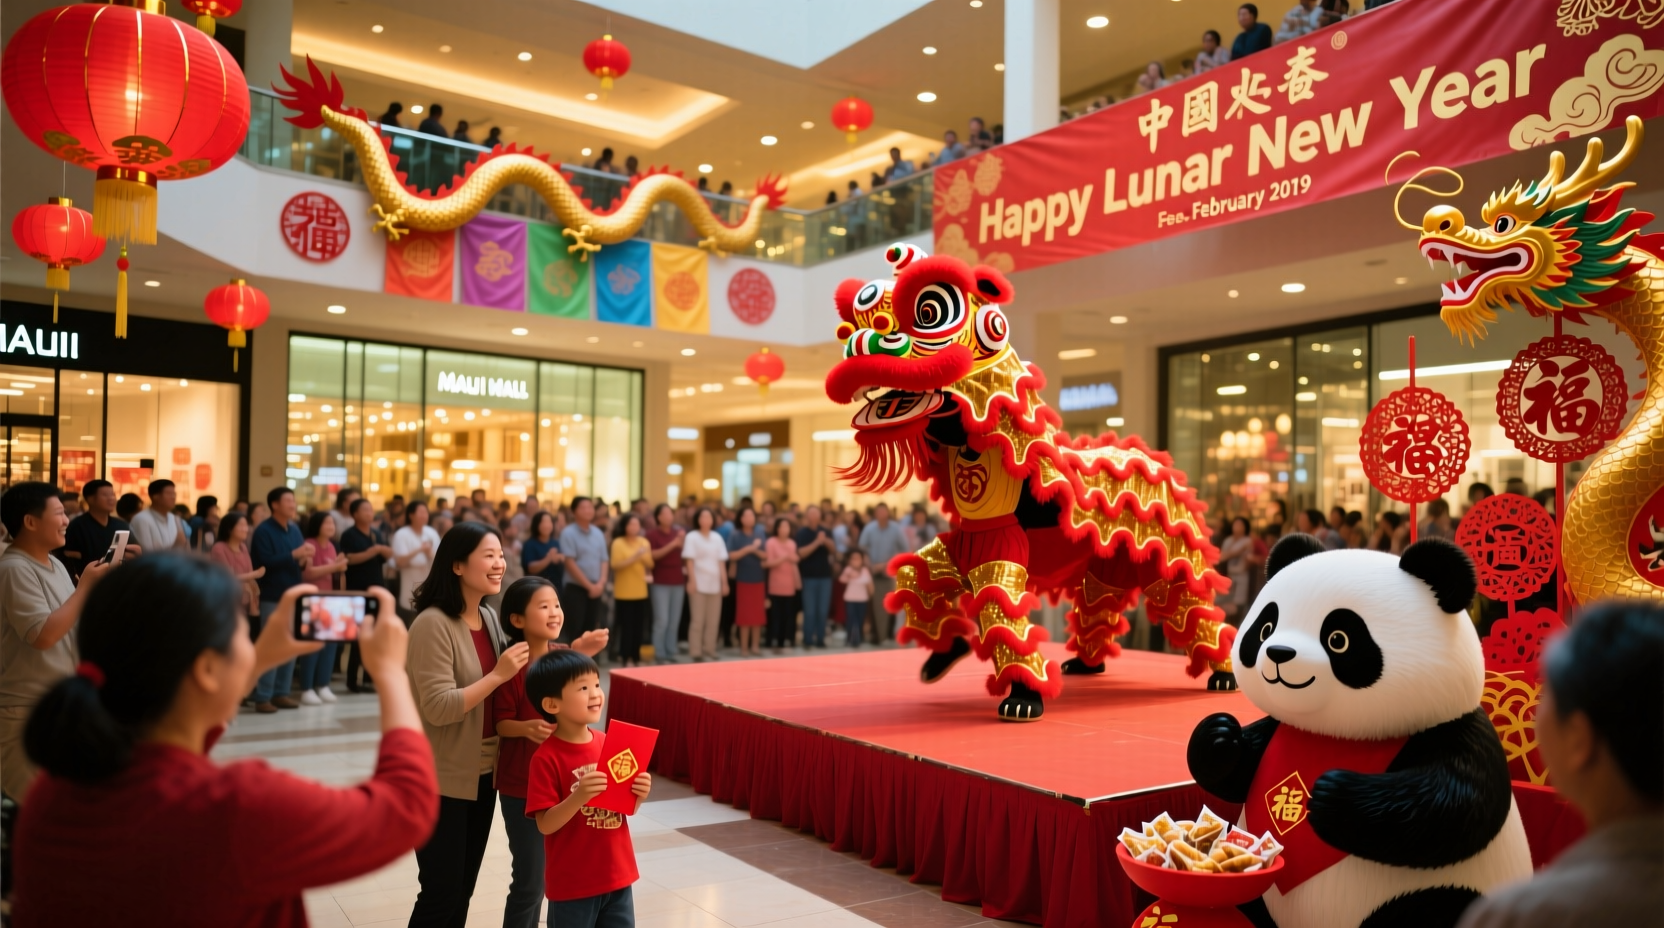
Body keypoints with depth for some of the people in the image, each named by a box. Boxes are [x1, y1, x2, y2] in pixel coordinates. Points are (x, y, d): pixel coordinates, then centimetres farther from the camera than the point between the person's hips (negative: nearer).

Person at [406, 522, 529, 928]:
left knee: (463, 890, 17)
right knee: (441, 893, 2)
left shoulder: (489, 617, 5)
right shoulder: (432, 624, -19)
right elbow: (438, 708, -24)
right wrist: (498, 675, -25)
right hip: (442, 779, -7)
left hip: (483, 773, 8)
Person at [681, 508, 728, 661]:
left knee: (713, 621, 5)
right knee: (697, 620, -3)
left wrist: (724, 582, 7)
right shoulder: (692, 537, -1)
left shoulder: (717, 538, 12)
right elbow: (689, 561, -6)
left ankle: (709, 651, 12)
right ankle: (696, 653, 1)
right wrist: (691, 580, -13)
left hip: (714, 584, 5)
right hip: (699, 584, -4)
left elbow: (721, 562, 12)